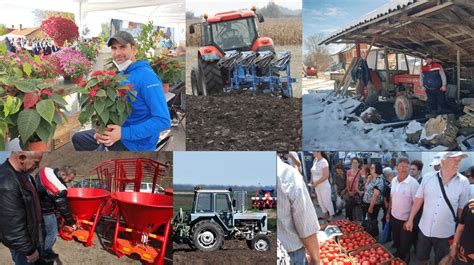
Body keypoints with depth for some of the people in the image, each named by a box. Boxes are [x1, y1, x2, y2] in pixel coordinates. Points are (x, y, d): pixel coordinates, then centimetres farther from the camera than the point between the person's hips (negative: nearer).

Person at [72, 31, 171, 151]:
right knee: (78, 139, 19)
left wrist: (124, 133, -30)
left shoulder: (147, 77, -24)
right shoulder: (121, 74, 5)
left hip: (136, 143, -9)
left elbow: (163, 120, -30)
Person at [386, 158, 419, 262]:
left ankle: (405, 259, 33)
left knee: (405, 244, 10)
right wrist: (388, 212, 13)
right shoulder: (394, 180, -2)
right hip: (394, 217, 5)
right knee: (396, 239, 23)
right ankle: (398, 253, 47)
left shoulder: (413, 183, -20)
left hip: (406, 220, -5)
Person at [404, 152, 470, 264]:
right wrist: (410, 219, 3)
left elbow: (462, 209, -2)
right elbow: (418, 200, 2)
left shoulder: (463, 182, -9)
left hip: (445, 233, -1)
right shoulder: (428, 178, -7)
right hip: (425, 229, 1)